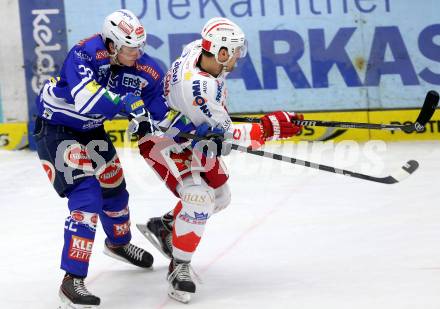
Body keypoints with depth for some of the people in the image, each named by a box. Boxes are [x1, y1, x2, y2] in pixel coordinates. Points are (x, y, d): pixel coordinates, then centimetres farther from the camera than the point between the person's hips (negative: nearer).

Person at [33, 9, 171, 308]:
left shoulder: (146, 70, -12)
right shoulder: (84, 54, -31)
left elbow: (161, 115, -8)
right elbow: (85, 98, -46)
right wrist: (125, 101, -51)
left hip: (90, 130, 7)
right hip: (55, 129, -7)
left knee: (114, 188, 21)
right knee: (86, 196, -20)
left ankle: (118, 243, 54)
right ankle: (72, 281, -20)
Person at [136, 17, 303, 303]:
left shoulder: (200, 50, -14)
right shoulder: (197, 87, -39)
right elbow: (224, 138, -32)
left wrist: (222, 116, 14)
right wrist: (269, 128, -29)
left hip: (191, 135, 9)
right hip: (162, 141, -9)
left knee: (220, 196, 15)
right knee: (199, 198, -22)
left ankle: (162, 226, 33)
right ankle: (179, 268, -6)